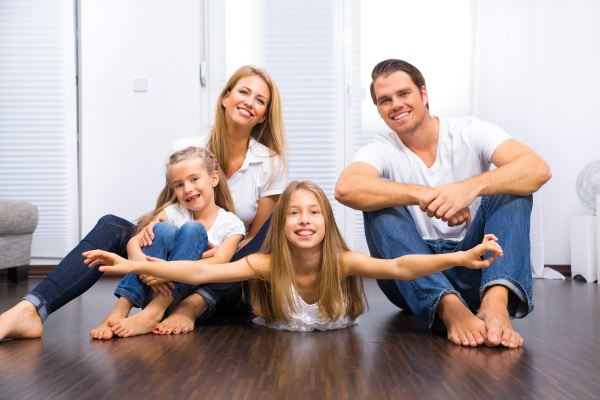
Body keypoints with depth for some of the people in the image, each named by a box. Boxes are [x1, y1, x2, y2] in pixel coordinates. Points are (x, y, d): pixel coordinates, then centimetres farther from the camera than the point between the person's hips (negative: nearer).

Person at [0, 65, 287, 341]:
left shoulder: (271, 164, -5)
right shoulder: (186, 150, -1)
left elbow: (258, 240, -2)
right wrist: (154, 222, -27)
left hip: (230, 279, -1)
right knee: (112, 226, -21)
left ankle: (194, 305, -38)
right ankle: (29, 312, -39)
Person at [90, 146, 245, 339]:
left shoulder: (232, 224, 2)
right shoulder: (173, 212, 8)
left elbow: (219, 263, -15)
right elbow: (133, 242, -5)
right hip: (155, 291, 2)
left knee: (193, 230, -23)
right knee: (164, 229, -22)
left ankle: (152, 313, -35)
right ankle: (121, 309, -31)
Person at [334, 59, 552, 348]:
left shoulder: (470, 132, -1)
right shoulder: (381, 150, -1)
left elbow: (538, 169, -19)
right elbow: (346, 188, -26)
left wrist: (472, 187, -37)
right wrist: (424, 195, -36)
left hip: (474, 270, 1)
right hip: (416, 283, 0)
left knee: (512, 186, -17)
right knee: (380, 205, -22)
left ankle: (496, 302, -41)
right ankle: (450, 307, -42)